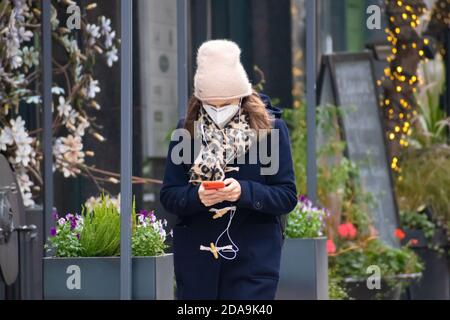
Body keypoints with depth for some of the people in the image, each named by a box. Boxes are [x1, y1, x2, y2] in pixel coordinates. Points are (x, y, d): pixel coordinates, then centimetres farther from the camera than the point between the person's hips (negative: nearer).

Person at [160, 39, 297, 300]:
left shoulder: (270, 127, -2)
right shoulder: (187, 130, 5)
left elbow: (287, 196, -3)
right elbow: (168, 195, 4)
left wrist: (245, 192, -21)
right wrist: (197, 196, -18)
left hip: (254, 257, -3)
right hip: (196, 256, 3)